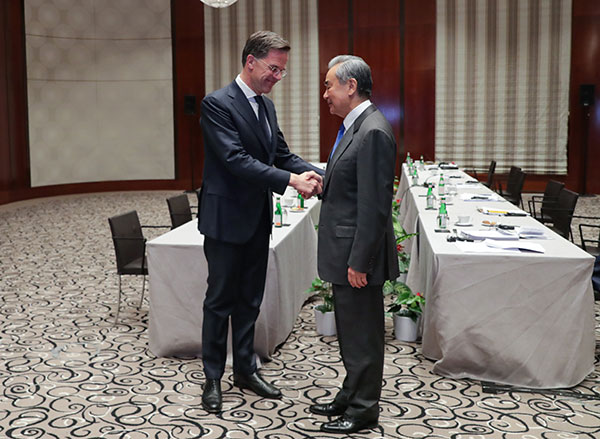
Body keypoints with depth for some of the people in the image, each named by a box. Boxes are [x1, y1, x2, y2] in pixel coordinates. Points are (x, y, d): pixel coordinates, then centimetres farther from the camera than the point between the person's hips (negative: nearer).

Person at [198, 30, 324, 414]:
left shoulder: (266, 105, 10)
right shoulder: (217, 103, -15)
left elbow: (282, 154, 11)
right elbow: (235, 159, -24)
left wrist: (318, 174, -7)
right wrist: (290, 181, -29)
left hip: (258, 218, 8)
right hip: (226, 218, -7)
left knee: (250, 299, 16)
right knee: (221, 300, 4)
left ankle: (245, 370, 30)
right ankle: (213, 378, 18)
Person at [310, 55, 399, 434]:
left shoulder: (373, 132, -20)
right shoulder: (355, 127, 12)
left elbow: (374, 206, -23)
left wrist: (359, 261, -22)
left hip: (358, 253, -10)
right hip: (344, 251, 10)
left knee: (363, 335, 4)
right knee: (350, 331, 20)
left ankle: (363, 411, 19)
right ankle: (350, 398, 35)